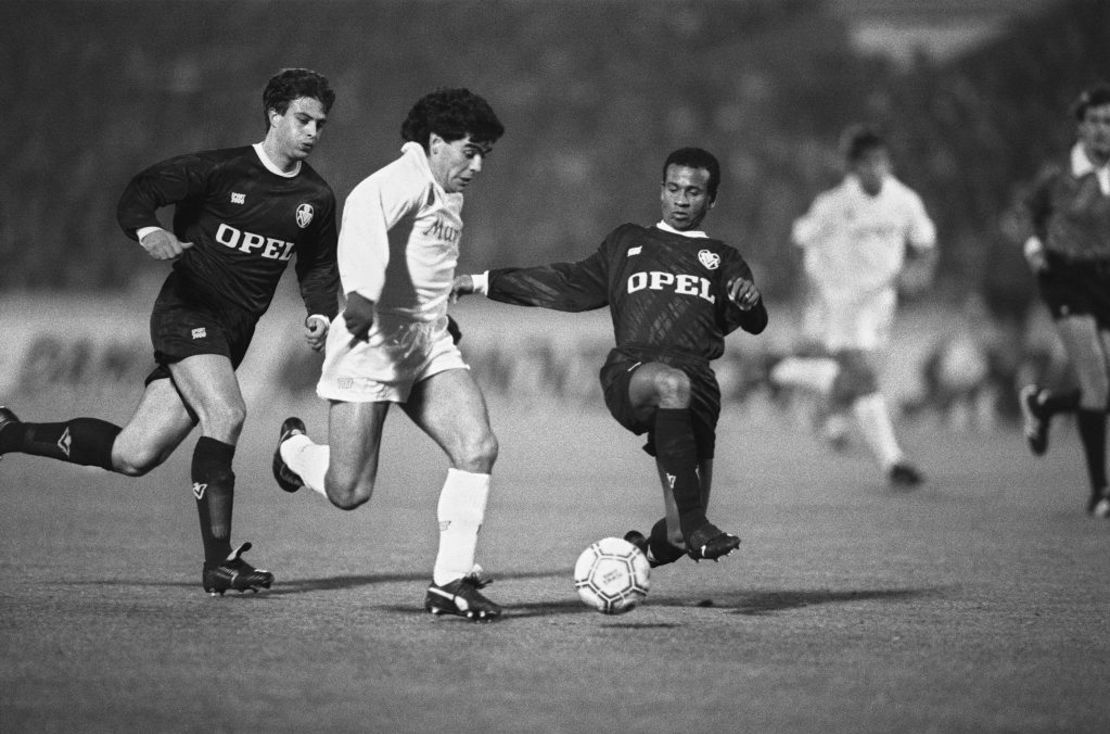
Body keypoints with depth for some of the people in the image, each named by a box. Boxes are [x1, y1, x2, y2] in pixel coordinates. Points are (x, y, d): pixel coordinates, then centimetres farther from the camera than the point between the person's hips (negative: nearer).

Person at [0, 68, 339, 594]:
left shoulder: (316, 198, 7)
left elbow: (319, 267, 18)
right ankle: (218, 562, -21)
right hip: (187, 310, -6)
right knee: (226, 415, -28)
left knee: (133, 456, 2)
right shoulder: (221, 170, -9)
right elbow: (140, 192, -7)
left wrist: (321, 313, -2)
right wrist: (148, 231, -28)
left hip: (233, 332, 6)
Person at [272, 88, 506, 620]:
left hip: (430, 346, 8)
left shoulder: (448, 196, 17)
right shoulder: (405, 181, -13)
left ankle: (451, 580, -10)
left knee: (478, 447, -15)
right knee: (348, 493, -4)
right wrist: (362, 294, -50)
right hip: (373, 341, -8)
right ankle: (294, 446, 31)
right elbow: (364, 212, -36)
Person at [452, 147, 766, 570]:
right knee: (672, 383, -41)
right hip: (630, 372, -1)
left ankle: (640, 553, 31)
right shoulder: (627, 243, 26)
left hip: (698, 379, 1)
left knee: (675, 539, -6)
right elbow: (571, 285, 30)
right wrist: (483, 283, 28)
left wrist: (749, 301, -17)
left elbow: (753, 324, 8)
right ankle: (695, 525, -45)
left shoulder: (722, 260, 22)